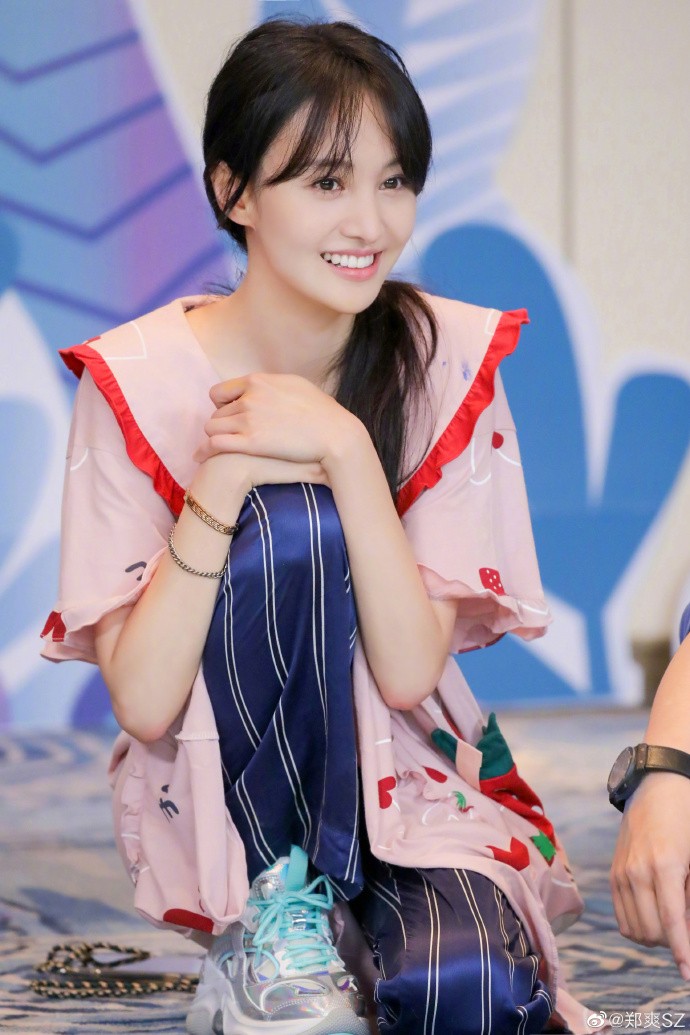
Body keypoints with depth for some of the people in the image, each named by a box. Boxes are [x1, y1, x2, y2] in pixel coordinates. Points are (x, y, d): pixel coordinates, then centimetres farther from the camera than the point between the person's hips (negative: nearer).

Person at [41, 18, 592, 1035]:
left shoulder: (451, 362, -7)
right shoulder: (138, 381, -11)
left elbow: (411, 673, -15)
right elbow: (143, 704, -16)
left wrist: (345, 448, -25)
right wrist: (222, 475, -26)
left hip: (412, 778, 0)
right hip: (223, 797, 0)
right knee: (288, 525, -28)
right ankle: (278, 914, -15)